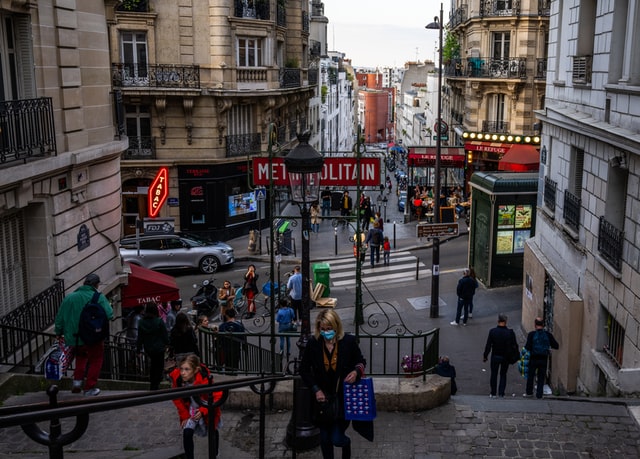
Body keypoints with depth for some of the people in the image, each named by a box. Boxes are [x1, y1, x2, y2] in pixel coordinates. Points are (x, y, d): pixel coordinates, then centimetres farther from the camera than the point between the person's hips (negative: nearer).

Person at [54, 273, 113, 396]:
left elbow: (60, 317, 8)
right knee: (95, 360, 13)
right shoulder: (99, 297, -9)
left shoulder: (69, 298, 4)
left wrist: (59, 332, 21)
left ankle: (78, 379, 13)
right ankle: (89, 388, 11)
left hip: (74, 339, 4)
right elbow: (109, 315, -17)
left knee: (81, 358, 29)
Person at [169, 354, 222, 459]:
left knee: (212, 432, 15)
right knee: (187, 433, -17)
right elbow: (177, 399, -9)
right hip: (190, 410, 2)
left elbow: (217, 397, -29)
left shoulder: (205, 380, -37)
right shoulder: (176, 379, -25)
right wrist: (184, 415, -9)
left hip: (207, 410, -2)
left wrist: (203, 411, -35)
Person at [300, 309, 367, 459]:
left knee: (336, 439, 0)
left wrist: (356, 371, -19)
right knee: (325, 437, 15)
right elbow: (304, 369, 0)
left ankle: (346, 443, 36)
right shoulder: (313, 343, -11)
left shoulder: (349, 341, -13)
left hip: (343, 397, -2)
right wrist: (316, 390, -11)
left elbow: (361, 361, 4)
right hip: (322, 397, 2)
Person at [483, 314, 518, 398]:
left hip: (495, 356, -1)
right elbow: (515, 345, -3)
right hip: (506, 357, 1)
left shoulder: (492, 331, -13)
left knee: (494, 374, 12)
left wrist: (485, 356, 0)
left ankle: (493, 393, 15)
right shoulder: (510, 332, -11)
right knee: (503, 374, 15)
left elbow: (488, 345, -9)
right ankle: (501, 393, 11)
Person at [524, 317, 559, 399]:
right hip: (544, 359, 2)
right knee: (541, 377, 11)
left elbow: (528, 347, -17)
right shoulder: (548, 334, -3)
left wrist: (525, 346, 5)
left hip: (533, 359, -1)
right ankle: (539, 394, 13)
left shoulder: (532, 334, -10)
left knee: (530, 376, 15)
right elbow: (556, 346, 0)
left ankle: (529, 392, 25)